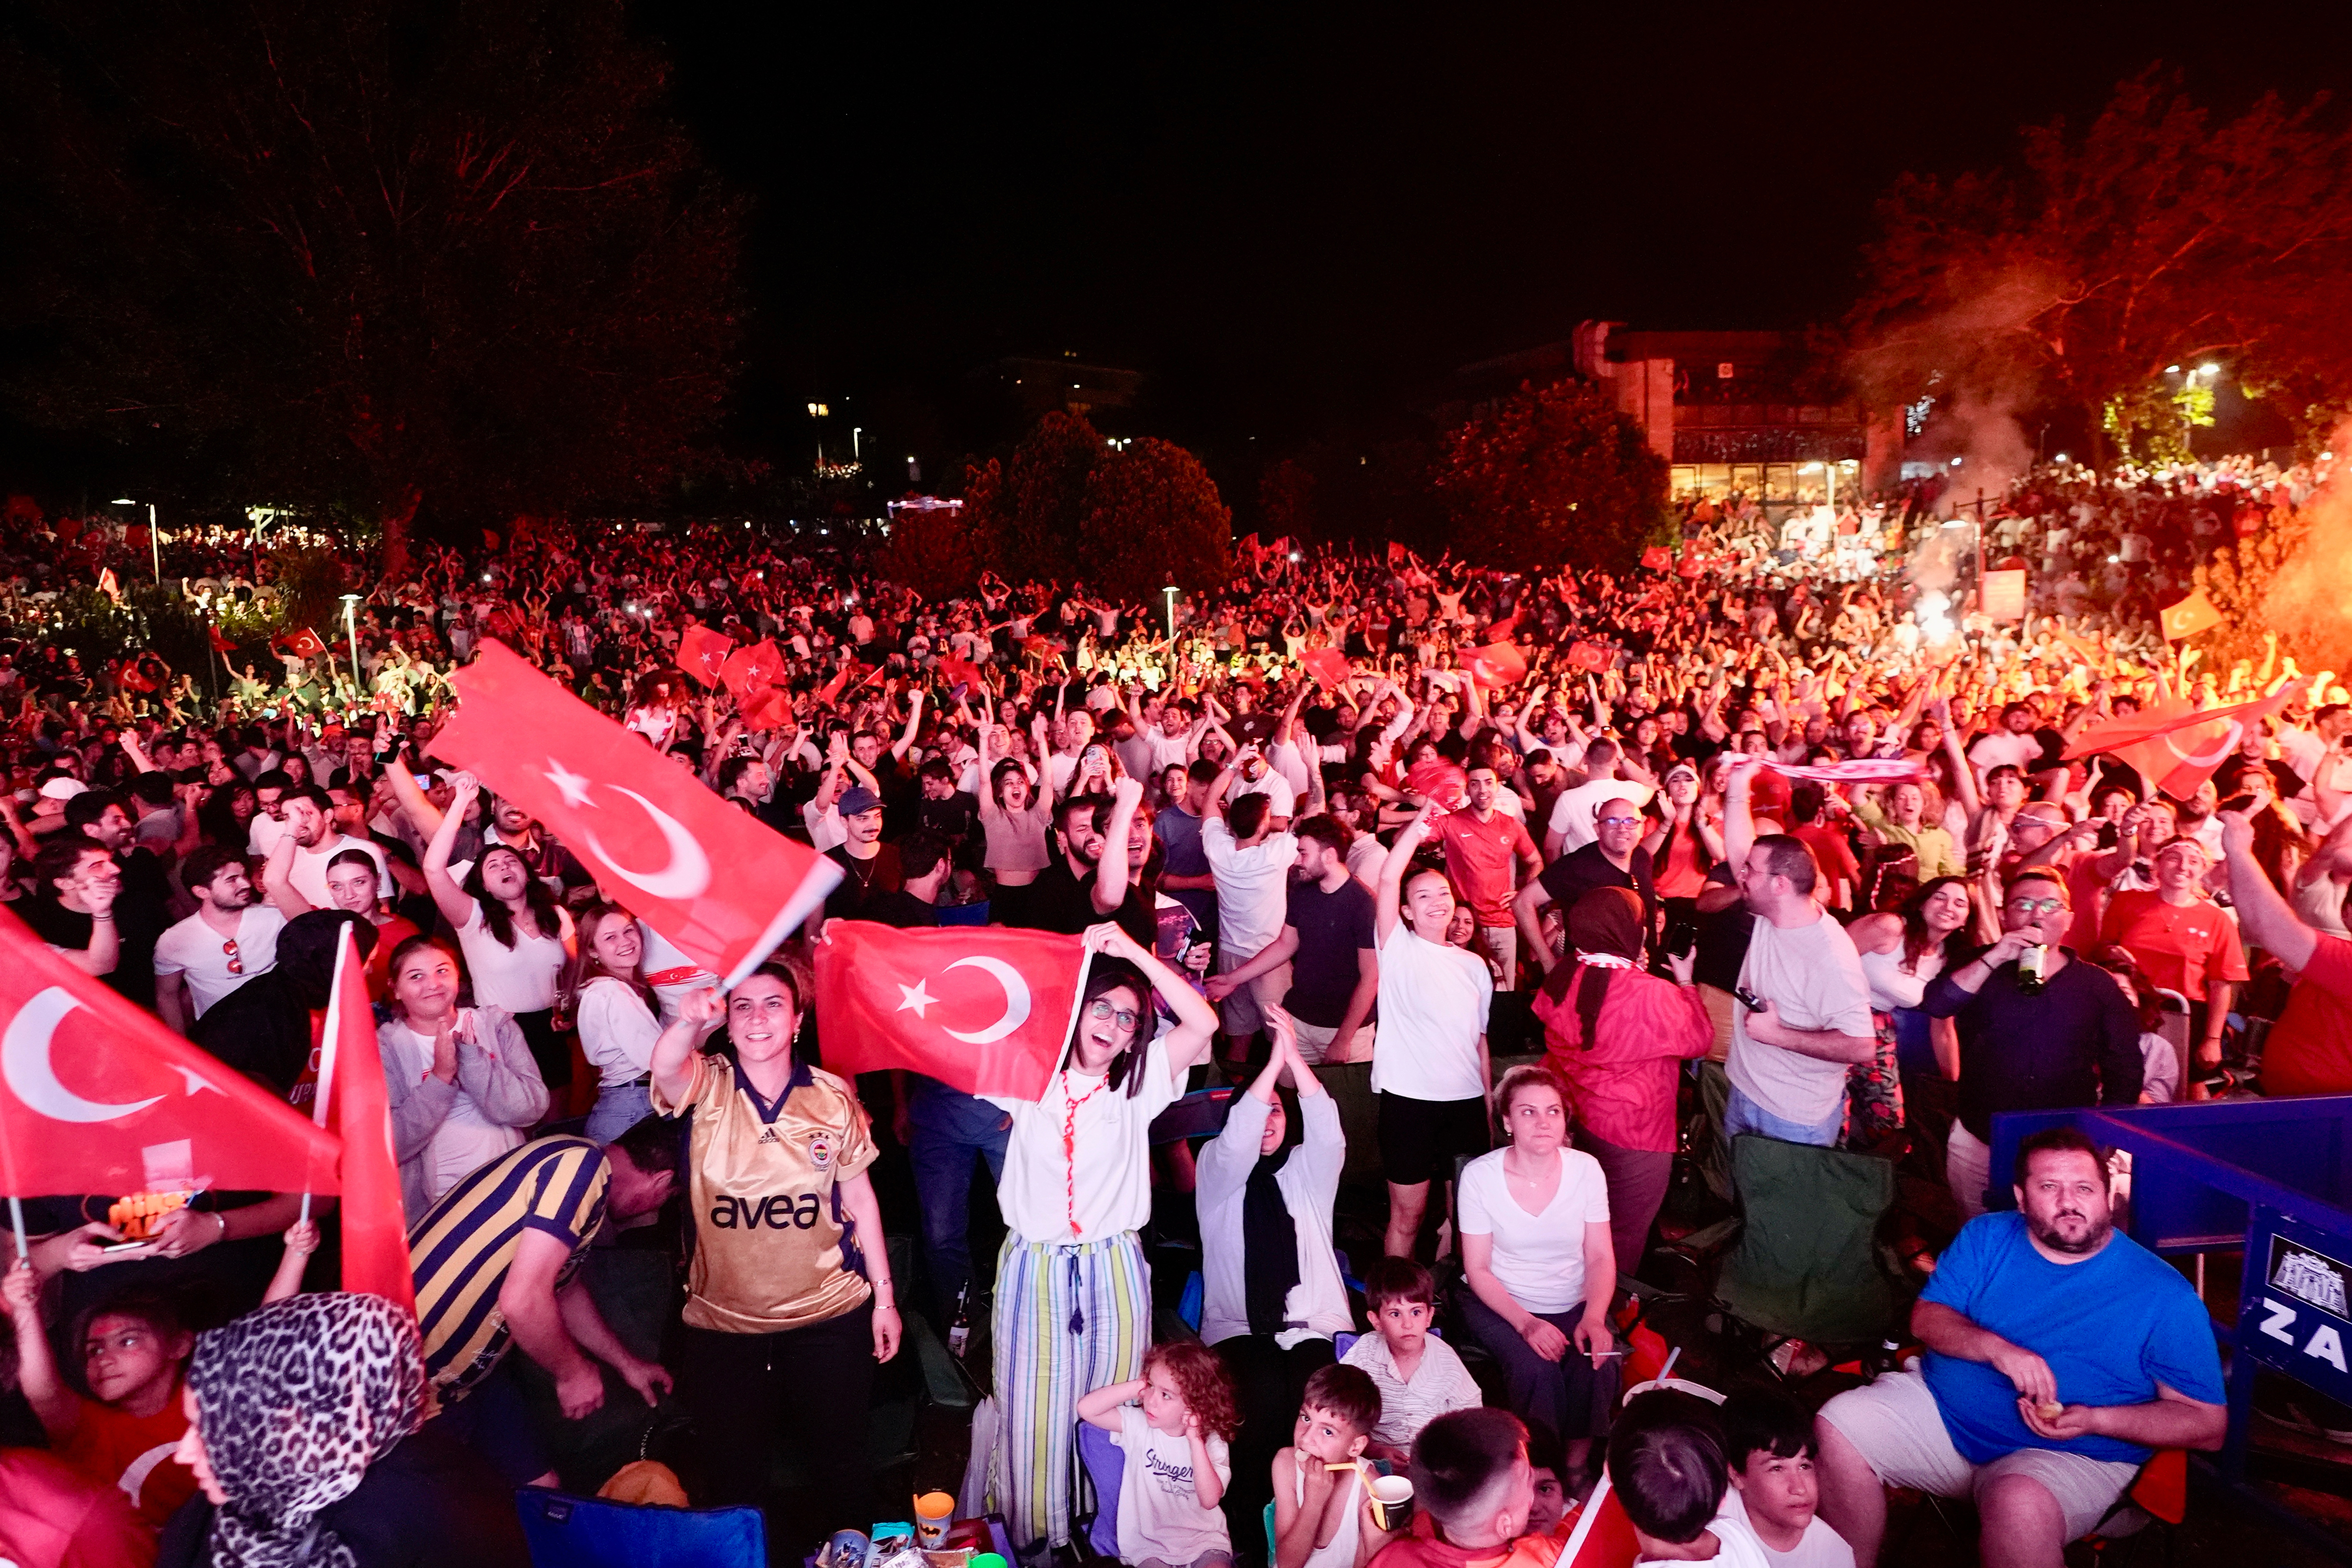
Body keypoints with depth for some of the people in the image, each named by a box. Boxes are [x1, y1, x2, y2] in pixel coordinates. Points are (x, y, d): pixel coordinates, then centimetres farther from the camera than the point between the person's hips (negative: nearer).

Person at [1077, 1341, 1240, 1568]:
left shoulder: (1212, 1442, -9)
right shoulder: (1138, 1425, -8)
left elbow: (1210, 1500, -20)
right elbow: (1087, 1409, -21)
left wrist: (1195, 1442, -25)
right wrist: (1138, 1386, -25)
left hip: (1203, 1538, 0)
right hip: (1150, 1541, 0)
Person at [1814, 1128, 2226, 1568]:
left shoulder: (2165, 1296, -6)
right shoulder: (1985, 1238, 4)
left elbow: (2209, 1424, -3)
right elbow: (1926, 1318, 1)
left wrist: (2095, 1419, -19)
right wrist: (1995, 1349, -21)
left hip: (2070, 1455, -4)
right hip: (1941, 1410, 4)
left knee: (2019, 1503, -38)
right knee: (1837, 1427, -18)